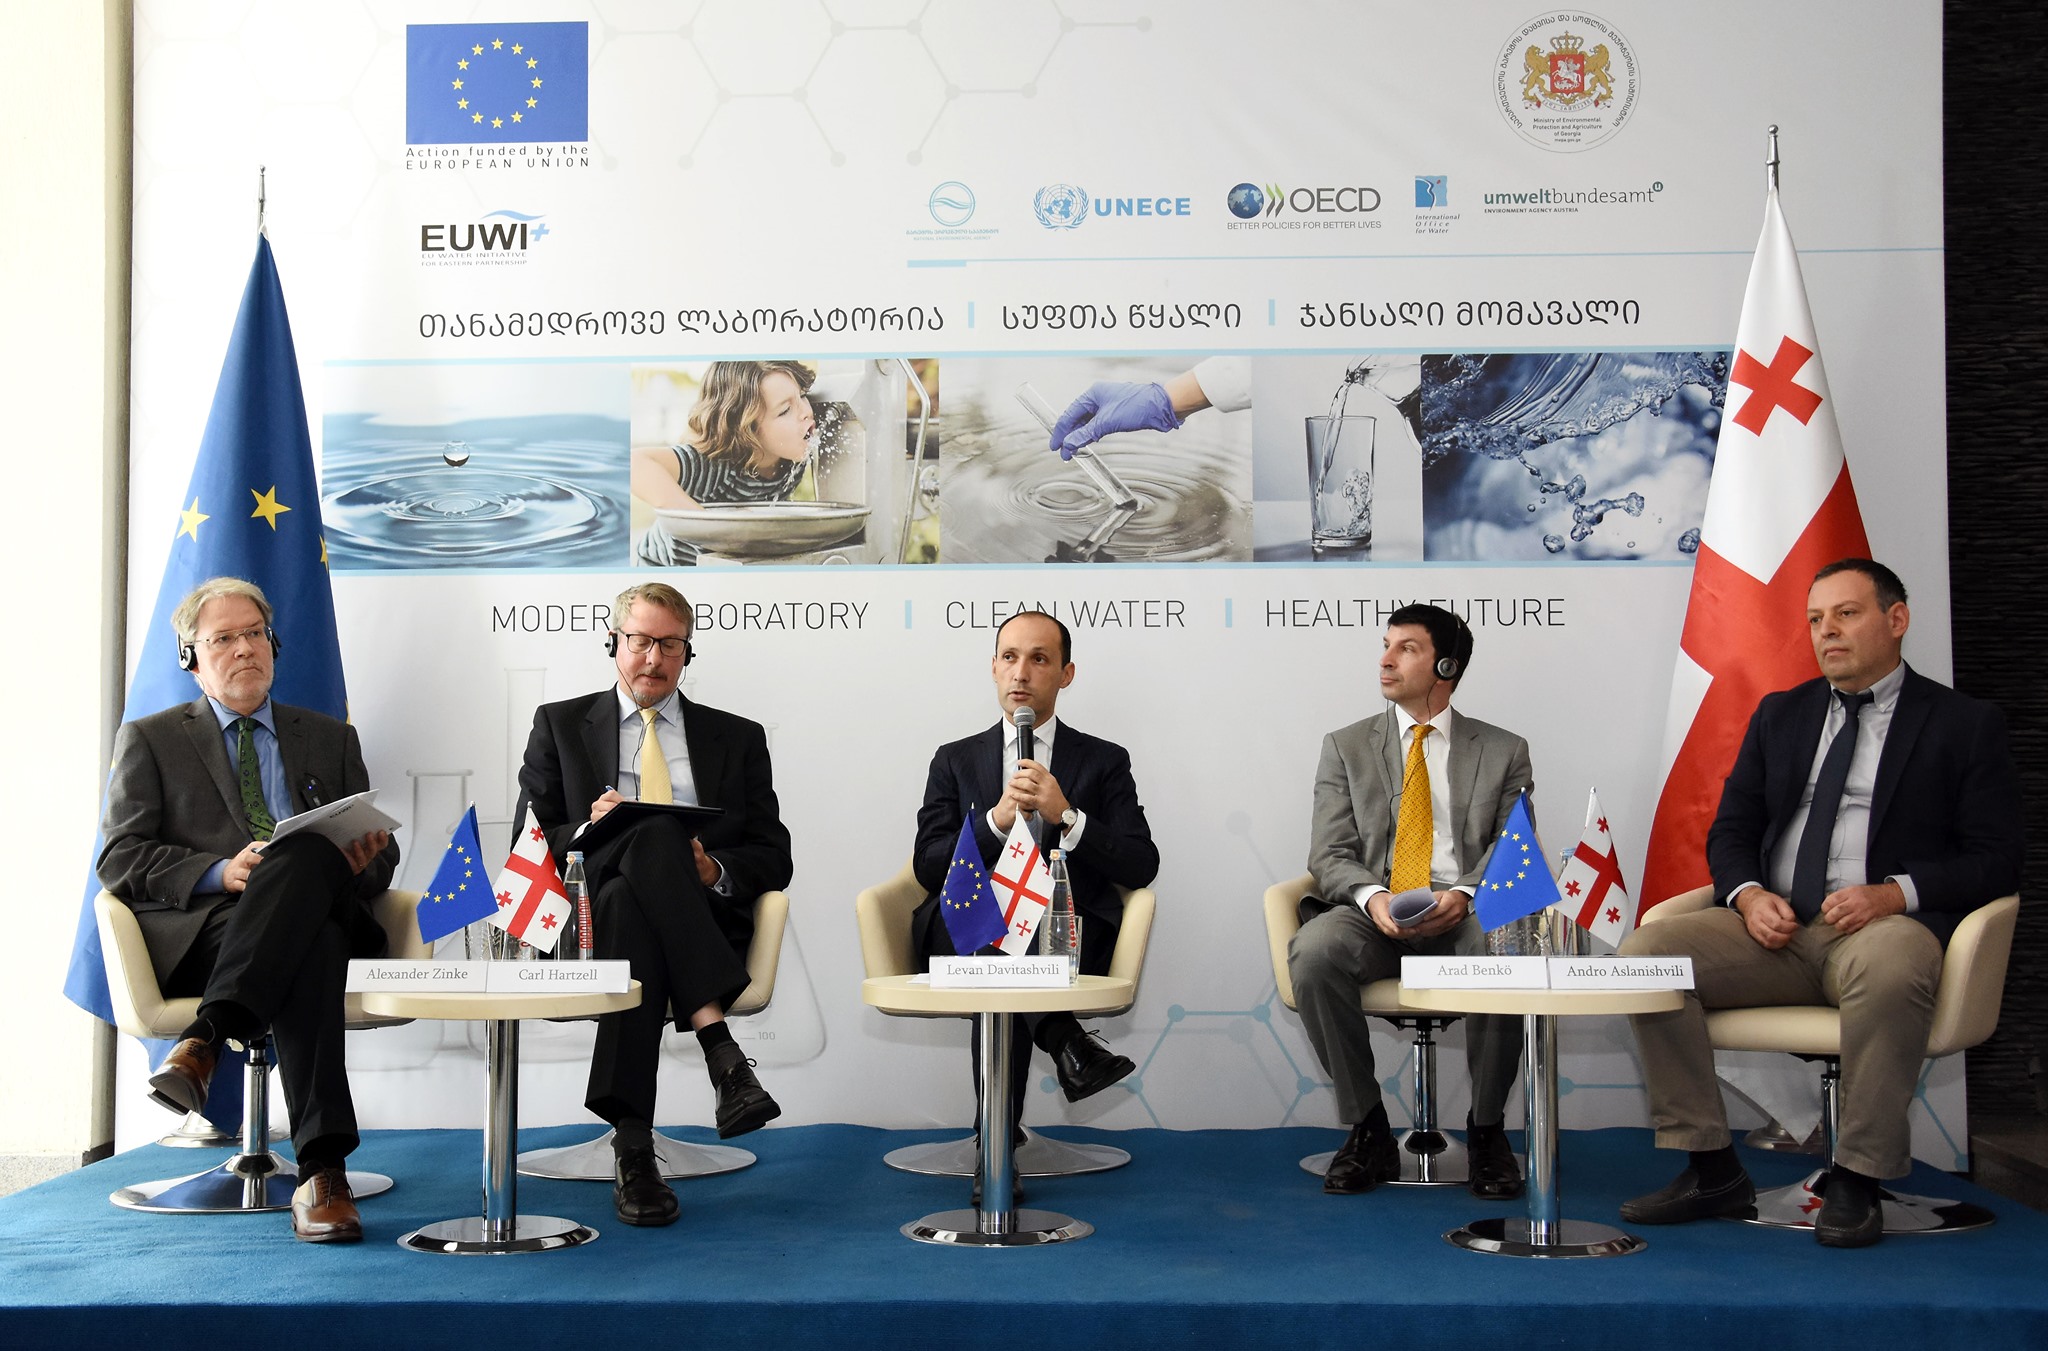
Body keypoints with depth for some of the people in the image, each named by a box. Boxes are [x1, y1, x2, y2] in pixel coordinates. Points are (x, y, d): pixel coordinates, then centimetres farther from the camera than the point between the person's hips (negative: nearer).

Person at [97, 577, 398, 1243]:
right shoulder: (149, 739, 19)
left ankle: (204, 1039, -45)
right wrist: (220, 872, -13)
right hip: (194, 933, -2)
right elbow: (119, 859, 6)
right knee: (311, 947, -39)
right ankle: (321, 1170, -47)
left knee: (308, 851, -38)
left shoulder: (331, 740, 26)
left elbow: (382, 855, 20)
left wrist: (358, 861, -7)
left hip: (323, 915, 2)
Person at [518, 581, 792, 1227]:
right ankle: (720, 1047, -44)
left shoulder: (737, 738, 21)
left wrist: (715, 870, -9)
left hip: (707, 915, 1)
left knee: (631, 902, -37)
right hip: (592, 913, -1)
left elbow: (773, 858, 13)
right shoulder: (560, 724, 20)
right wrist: (586, 832, -11)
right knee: (654, 830, -36)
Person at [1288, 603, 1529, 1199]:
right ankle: (1366, 1131, -16)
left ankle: (1486, 1132, -13)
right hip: (1375, 914, 1)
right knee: (1314, 953, -33)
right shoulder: (1345, 747, 15)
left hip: (1467, 916, -1)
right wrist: (1372, 897, -17)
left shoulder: (1503, 751, 14)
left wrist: (1465, 895, -16)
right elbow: (1330, 854, 6)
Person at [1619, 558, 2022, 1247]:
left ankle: (1856, 1182, -25)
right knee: (1644, 951, -21)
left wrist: (1894, 893, -17)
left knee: (1889, 966, -41)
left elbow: (1995, 857, 1)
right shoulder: (1779, 714, 21)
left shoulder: (1967, 724, 9)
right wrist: (1749, 894, -5)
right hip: (1773, 926, 4)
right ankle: (1712, 1168, -14)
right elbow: (1730, 830, 18)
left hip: (1883, 925, -4)